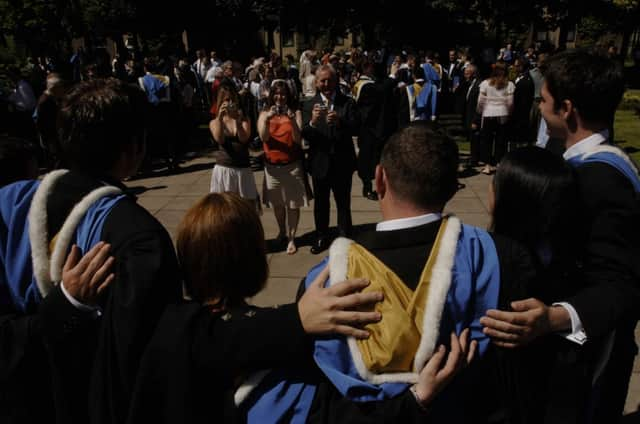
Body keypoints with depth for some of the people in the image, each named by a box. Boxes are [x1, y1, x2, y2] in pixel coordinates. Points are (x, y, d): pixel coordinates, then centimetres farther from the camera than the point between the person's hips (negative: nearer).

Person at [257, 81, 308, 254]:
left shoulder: (295, 112, -3)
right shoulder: (265, 114, 3)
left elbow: (298, 140, -12)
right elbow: (263, 137, -12)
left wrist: (293, 121, -27)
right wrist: (267, 119, -27)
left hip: (292, 165, -2)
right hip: (272, 165, 2)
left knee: (293, 204, 1)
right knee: (277, 203, 15)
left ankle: (291, 238, 14)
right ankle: (282, 232, 37)